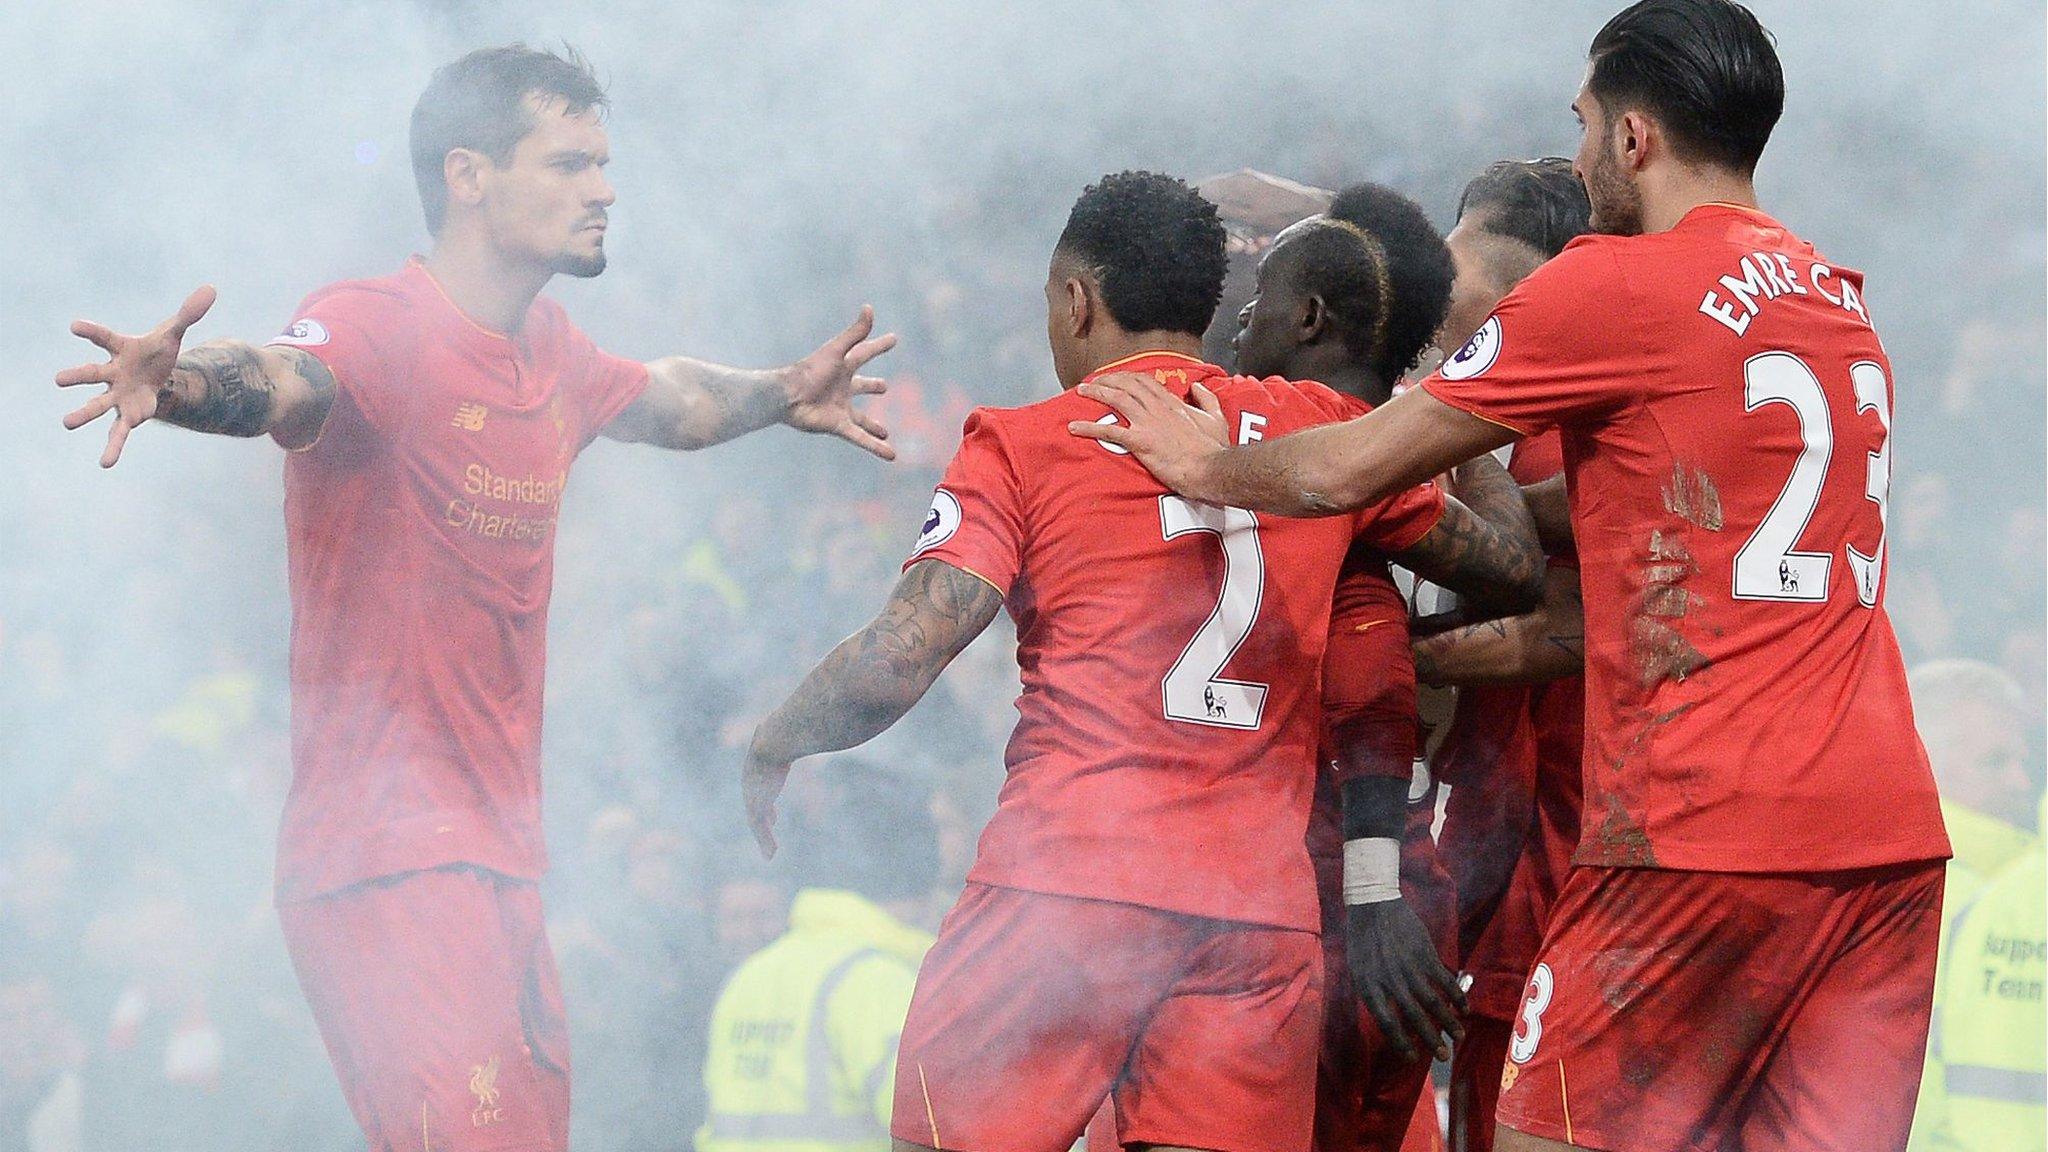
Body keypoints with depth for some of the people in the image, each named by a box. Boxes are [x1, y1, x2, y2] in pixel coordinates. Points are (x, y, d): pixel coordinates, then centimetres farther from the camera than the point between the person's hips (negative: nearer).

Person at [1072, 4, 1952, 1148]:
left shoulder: (1615, 283, -4)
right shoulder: (1839, 295, 18)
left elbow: (1346, 472, 0)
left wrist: (1200, 463, 19)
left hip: (1709, 838, -7)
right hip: (1893, 837, 7)